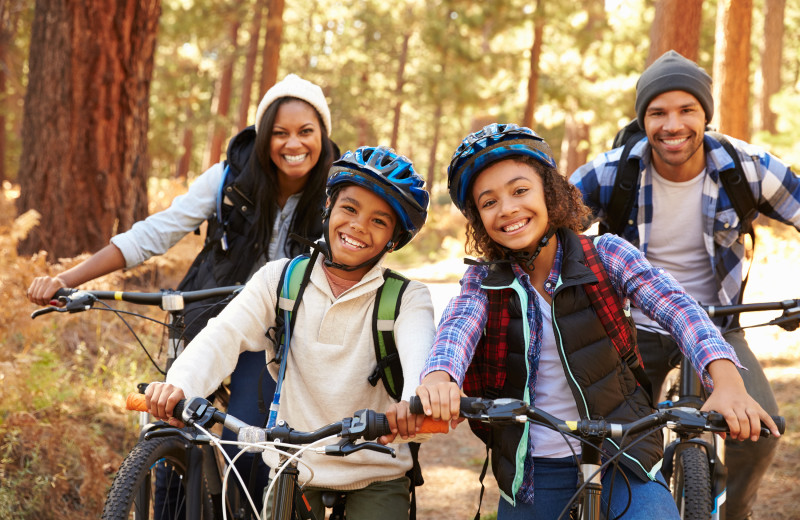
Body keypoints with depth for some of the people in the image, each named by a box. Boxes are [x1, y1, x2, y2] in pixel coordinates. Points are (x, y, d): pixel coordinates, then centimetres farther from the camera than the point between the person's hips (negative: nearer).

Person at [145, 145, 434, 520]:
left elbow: (418, 349, -25)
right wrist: (179, 384, -34)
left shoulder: (407, 298, -3)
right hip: (292, 470, 1)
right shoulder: (279, 279, 2)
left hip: (375, 480, -1)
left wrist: (415, 399, -49)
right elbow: (224, 335, -13)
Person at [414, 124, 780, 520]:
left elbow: (675, 307, -18)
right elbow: (458, 326, -20)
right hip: (530, 474, 2)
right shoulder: (483, 281, 0)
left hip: (621, 461, -2)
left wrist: (726, 380, -38)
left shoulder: (606, 256, -4)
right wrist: (439, 376, -45)